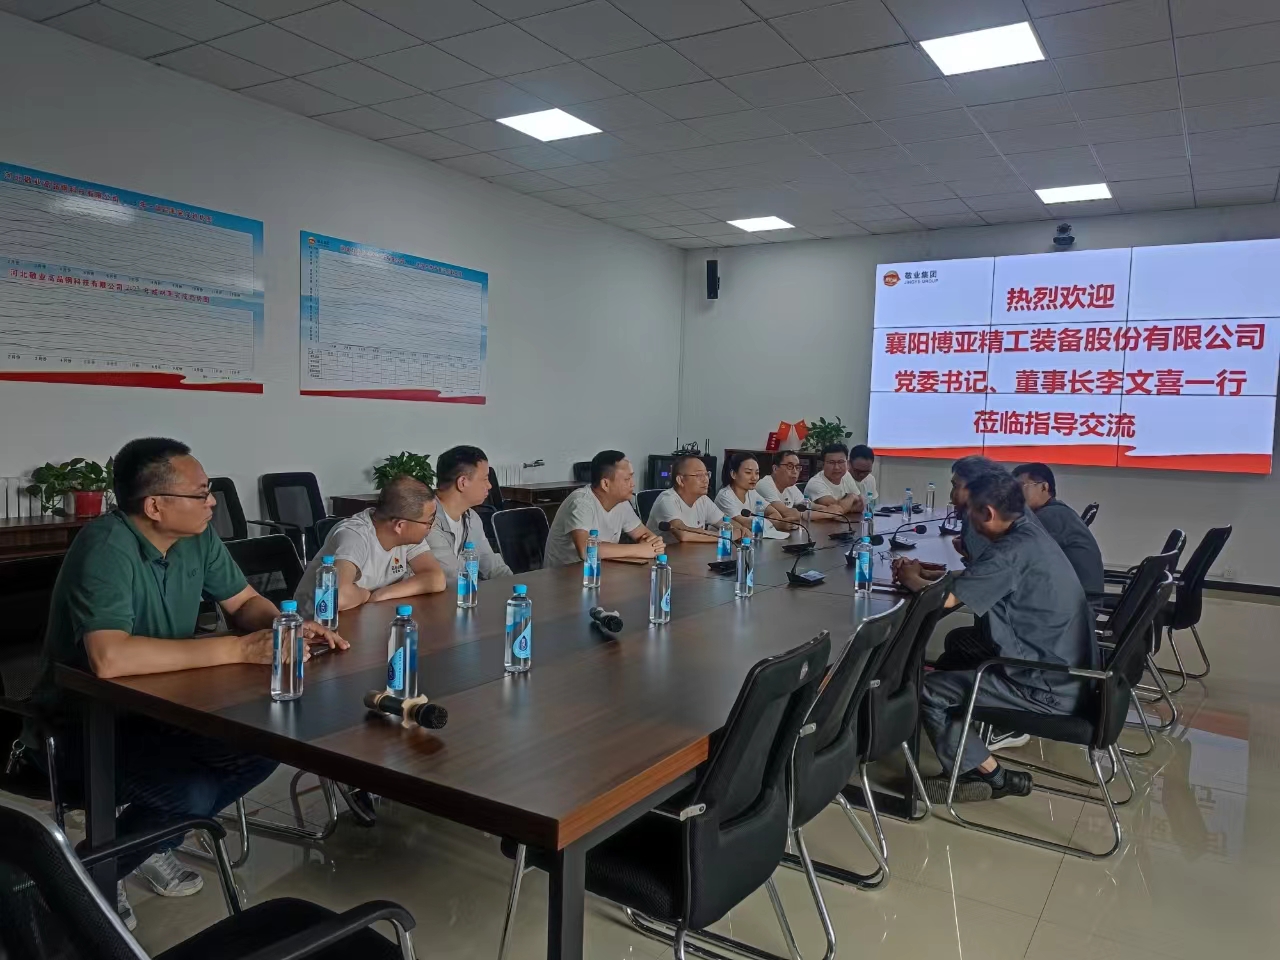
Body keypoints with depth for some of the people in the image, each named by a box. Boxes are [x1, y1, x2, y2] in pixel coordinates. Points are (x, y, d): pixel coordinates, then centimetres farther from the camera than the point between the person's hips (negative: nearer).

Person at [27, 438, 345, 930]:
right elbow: (109, 658, -42)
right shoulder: (106, 548, -29)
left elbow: (245, 601, 7)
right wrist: (239, 649, -38)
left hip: (153, 707, 8)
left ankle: (151, 844, 15)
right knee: (193, 792, -28)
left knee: (263, 749, -7)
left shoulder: (196, 536, -5)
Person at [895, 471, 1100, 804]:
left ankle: (990, 776, 7)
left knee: (925, 690, -7)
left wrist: (910, 579, -5)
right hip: (1067, 671, 10)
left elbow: (947, 597, -25)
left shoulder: (1014, 551, -24)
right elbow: (974, 580, 18)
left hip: (1048, 687, -10)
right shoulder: (1029, 534, 6)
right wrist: (925, 573, 9)